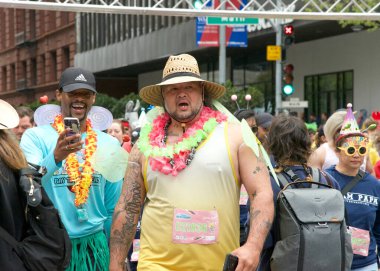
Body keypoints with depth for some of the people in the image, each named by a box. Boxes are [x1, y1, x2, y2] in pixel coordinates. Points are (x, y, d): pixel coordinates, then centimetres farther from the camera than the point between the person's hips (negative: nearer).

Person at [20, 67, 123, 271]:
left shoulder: (109, 144, 4)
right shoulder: (36, 137, -4)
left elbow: (113, 208, 10)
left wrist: (115, 254, 12)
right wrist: (55, 156, -35)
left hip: (94, 245, 2)